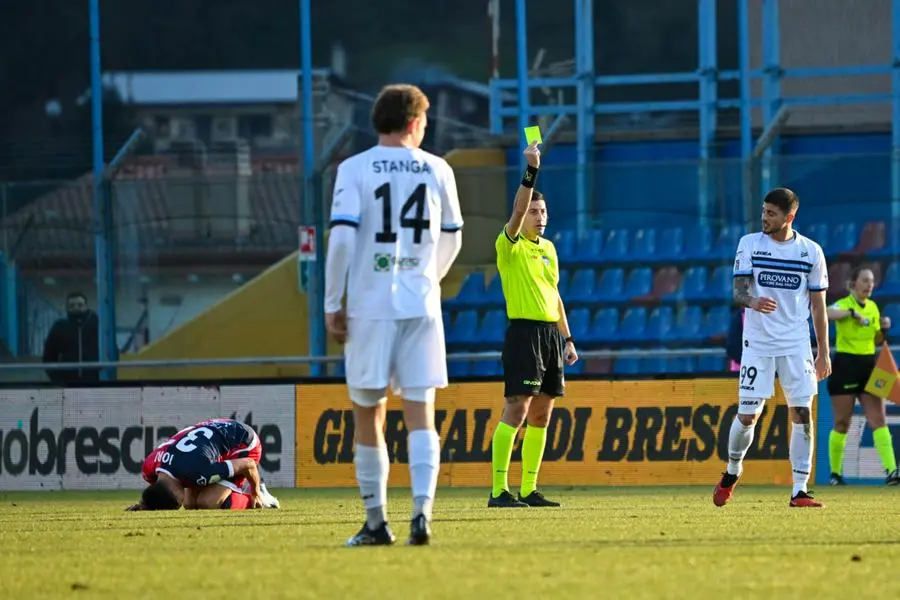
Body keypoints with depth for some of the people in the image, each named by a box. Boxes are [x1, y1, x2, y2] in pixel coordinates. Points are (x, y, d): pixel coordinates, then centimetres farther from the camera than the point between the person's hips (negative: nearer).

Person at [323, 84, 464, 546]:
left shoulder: (354, 170, -2)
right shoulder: (438, 170, 6)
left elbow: (342, 236, -10)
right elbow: (451, 238, 17)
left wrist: (332, 303, -3)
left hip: (369, 305, -2)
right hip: (422, 306, 2)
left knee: (368, 415, 9)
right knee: (420, 416, 0)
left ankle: (376, 522, 11)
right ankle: (421, 511, -17)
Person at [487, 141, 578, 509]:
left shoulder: (548, 249, 17)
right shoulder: (510, 245, -5)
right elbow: (518, 210, -23)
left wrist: (567, 338, 19)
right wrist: (530, 171, -31)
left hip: (550, 333, 8)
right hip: (524, 332, -8)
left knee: (541, 415, 7)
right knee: (516, 410, -13)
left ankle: (529, 490, 11)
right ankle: (499, 491, -15)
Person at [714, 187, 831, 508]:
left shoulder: (811, 251, 2)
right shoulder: (750, 244, 1)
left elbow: (818, 305, 7)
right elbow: (738, 290, -7)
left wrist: (823, 352, 5)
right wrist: (753, 302, -31)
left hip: (796, 345, 1)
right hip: (757, 343, 0)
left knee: (802, 413, -7)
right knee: (747, 415, -1)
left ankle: (799, 490, -4)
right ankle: (732, 473, 26)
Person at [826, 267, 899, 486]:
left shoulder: (873, 307, 12)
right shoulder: (844, 304, -8)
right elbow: (827, 313, -31)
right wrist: (852, 313, -36)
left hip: (869, 366, 5)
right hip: (846, 366, -5)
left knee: (878, 420, -5)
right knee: (842, 424, 2)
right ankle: (835, 473, 13)